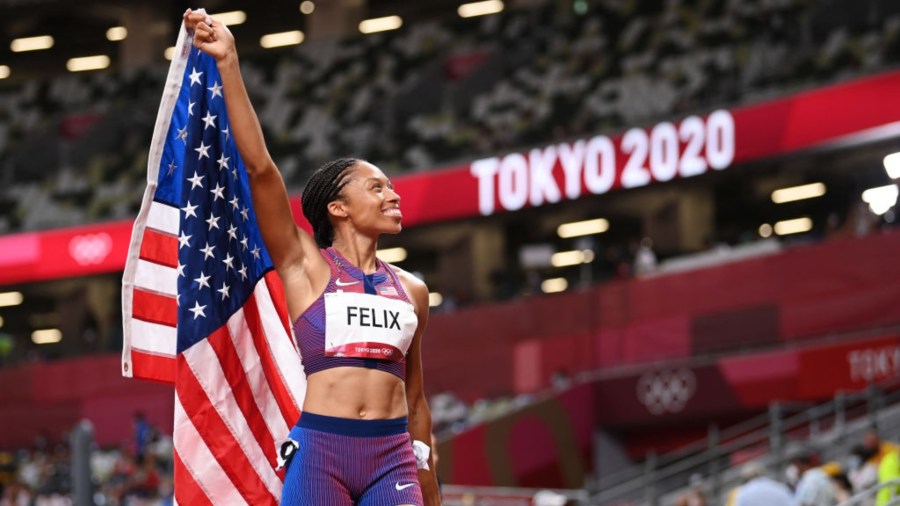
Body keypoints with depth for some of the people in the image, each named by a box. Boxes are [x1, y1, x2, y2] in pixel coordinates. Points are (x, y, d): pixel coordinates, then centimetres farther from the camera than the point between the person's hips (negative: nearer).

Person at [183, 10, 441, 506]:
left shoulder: (410, 289, 15)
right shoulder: (305, 268, 4)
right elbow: (260, 166, -5)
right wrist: (229, 65, -12)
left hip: (393, 455, 4)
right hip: (319, 447, -3)